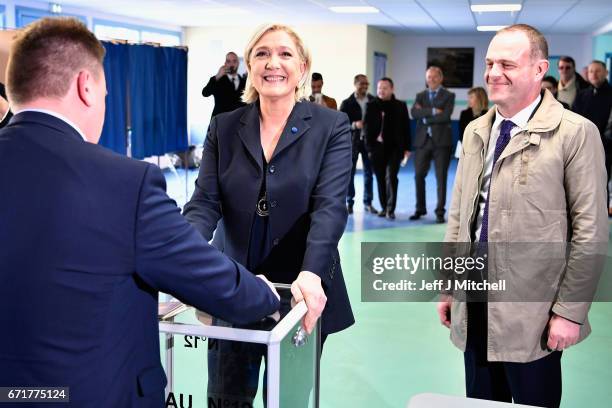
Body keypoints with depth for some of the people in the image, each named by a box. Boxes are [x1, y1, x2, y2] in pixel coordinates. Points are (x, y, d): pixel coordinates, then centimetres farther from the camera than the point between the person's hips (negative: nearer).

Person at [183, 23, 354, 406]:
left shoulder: (332, 126, -4)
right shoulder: (224, 127, 3)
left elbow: (330, 206, -16)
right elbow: (205, 202, -5)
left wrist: (311, 275, -33)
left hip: (301, 292, -1)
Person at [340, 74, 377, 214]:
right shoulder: (347, 103, -1)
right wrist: (354, 125, -20)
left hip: (369, 140, 2)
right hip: (352, 141, -2)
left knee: (369, 172, 6)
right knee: (349, 172, 2)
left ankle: (368, 203, 14)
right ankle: (349, 202, 11)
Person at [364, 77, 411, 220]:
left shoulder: (400, 106, 5)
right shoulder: (371, 105, 5)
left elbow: (406, 127, 6)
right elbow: (367, 127, 2)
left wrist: (406, 148, 2)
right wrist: (369, 146, -7)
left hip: (395, 148, -1)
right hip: (377, 148, 1)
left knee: (391, 177, -11)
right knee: (380, 178, 7)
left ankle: (391, 209, -7)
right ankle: (384, 207, 18)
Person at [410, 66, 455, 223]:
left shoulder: (449, 96, 4)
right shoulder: (420, 96, 14)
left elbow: (445, 116, -13)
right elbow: (414, 113, -5)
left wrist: (425, 118, -7)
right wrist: (432, 111, -14)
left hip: (441, 141, -3)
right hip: (423, 140, 3)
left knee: (441, 178, -1)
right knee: (419, 176, 4)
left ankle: (440, 212, 5)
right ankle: (420, 209, 18)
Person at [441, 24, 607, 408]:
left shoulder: (576, 133, -10)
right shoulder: (476, 131, 9)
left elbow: (591, 232, -11)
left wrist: (570, 312, -12)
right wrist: (448, 286, 12)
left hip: (531, 313, -5)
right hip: (473, 307, 5)